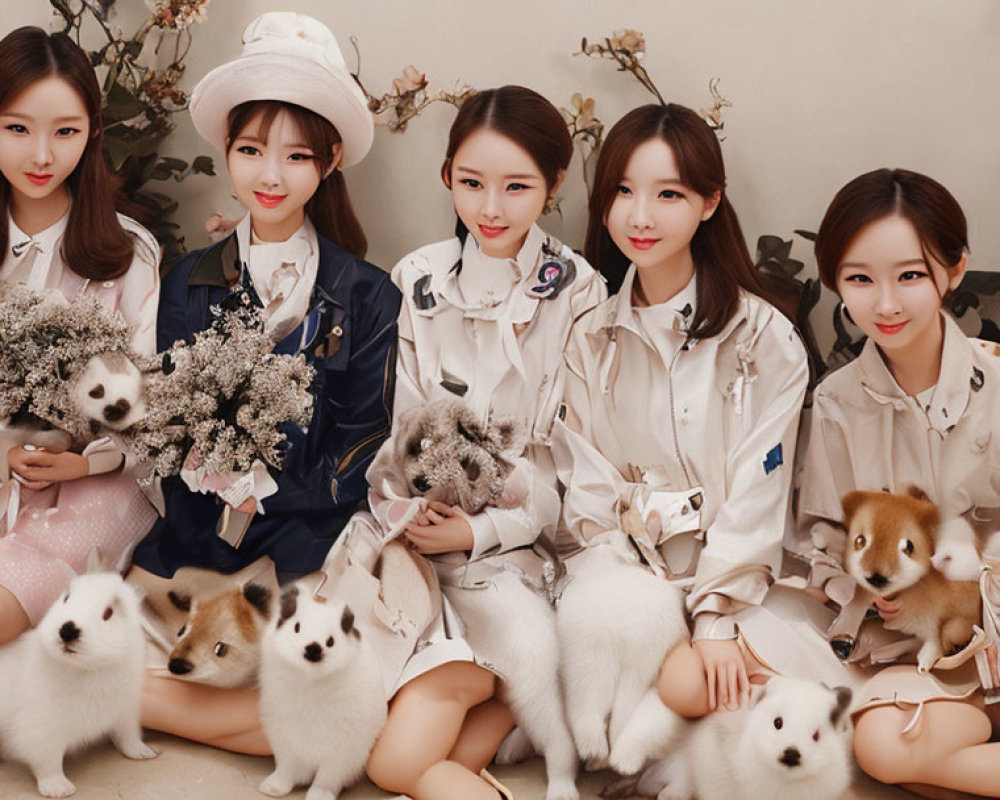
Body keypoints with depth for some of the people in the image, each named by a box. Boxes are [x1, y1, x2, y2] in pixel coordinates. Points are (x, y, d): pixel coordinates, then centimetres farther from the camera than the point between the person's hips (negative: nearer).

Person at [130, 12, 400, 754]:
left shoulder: (366, 295, 0)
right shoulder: (189, 283, 8)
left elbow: (358, 450, -2)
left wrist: (269, 568, -15)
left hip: (310, 537, -2)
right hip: (200, 529, 2)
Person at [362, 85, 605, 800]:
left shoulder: (579, 294, 3)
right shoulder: (415, 285, 6)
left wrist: (486, 528, -11)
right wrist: (412, 515, -14)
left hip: (516, 537, -1)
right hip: (419, 530, 1)